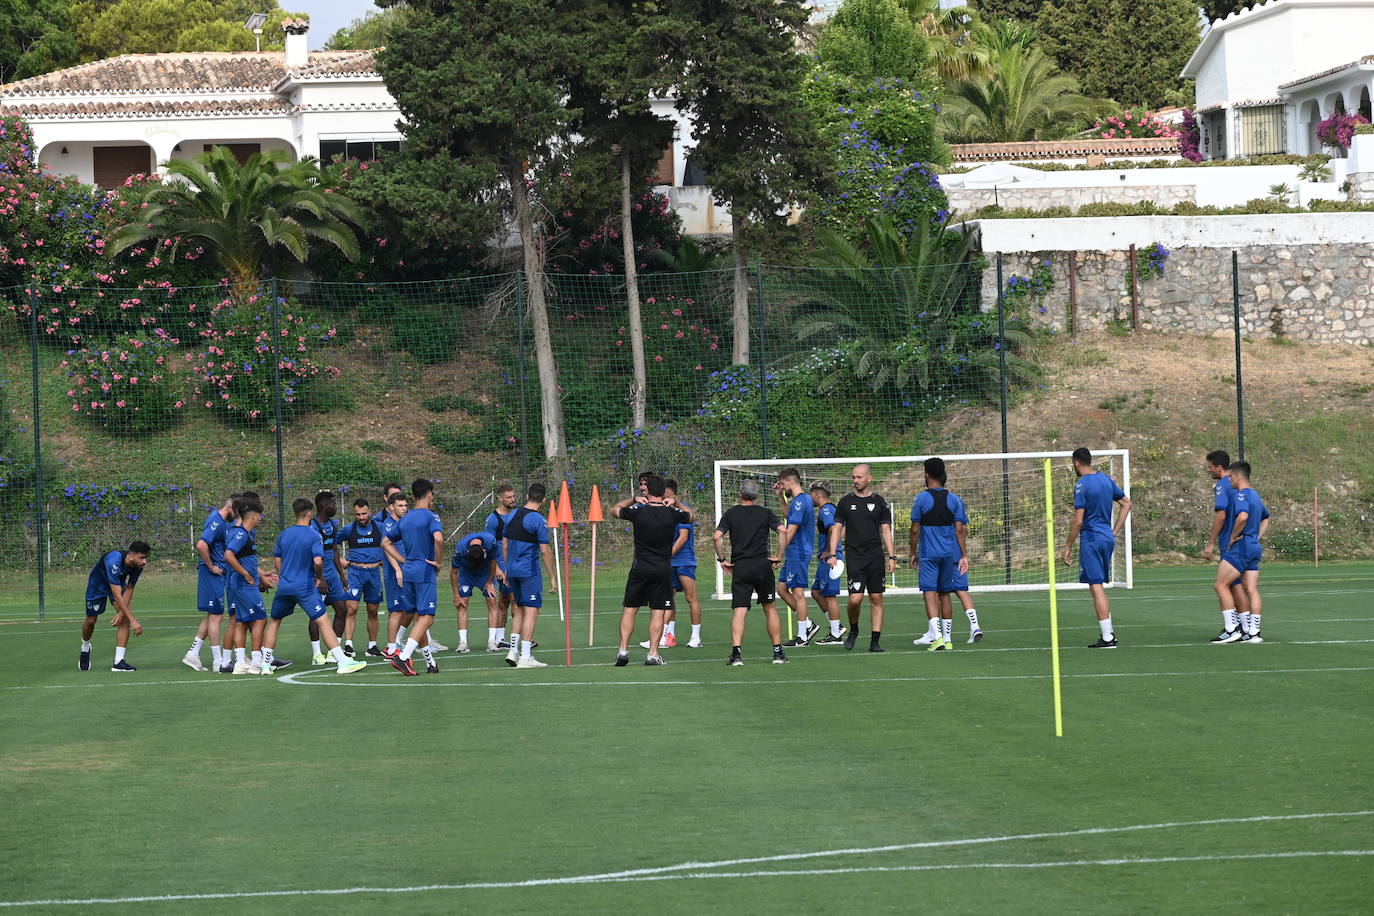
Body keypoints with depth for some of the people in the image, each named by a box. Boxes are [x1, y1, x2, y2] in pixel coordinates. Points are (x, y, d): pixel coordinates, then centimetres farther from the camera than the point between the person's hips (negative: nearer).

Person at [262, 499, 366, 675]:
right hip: (305, 587, -5)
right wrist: (320, 579, 0)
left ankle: (265, 662, 22)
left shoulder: (284, 534, 8)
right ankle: (342, 661, -12)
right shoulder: (313, 535, -8)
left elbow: (277, 561, 15)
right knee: (323, 622, -6)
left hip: (284, 586, 5)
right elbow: (318, 561, -18)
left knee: (274, 622, 19)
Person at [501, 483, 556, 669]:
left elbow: (504, 544, 14)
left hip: (512, 569, 7)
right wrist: (553, 576, -7)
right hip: (530, 571, -7)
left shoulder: (512, 516, 8)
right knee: (531, 611, -4)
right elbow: (545, 551, -14)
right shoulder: (538, 521, -13)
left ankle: (513, 651, 17)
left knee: (519, 610, 18)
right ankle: (525, 657, -8)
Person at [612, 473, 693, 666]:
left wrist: (633, 499, 15)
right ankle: (653, 654, 1)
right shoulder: (672, 513, -5)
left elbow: (614, 510, 11)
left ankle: (623, 650, 5)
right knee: (658, 612, 4)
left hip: (640, 569, 0)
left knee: (629, 609, 10)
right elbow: (691, 517, 18)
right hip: (663, 569, 0)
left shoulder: (638, 511, -9)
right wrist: (674, 503, 18)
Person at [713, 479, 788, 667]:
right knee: (770, 608, 13)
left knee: (739, 611, -5)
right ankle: (778, 652, 14)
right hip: (762, 565, 1)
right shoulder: (765, 513, 5)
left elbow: (716, 537, -6)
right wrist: (778, 556, 0)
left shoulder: (730, 514, 5)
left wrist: (722, 560, 3)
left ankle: (736, 653, -19)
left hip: (739, 567, -1)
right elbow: (782, 531, -7)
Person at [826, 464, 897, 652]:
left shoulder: (879, 502, 6)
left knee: (876, 599, 0)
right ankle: (853, 630, 14)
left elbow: (886, 531, 8)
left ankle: (875, 641, 5)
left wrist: (891, 556, 0)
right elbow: (837, 528, 9)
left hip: (876, 557, 1)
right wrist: (833, 554, -1)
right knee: (855, 598, -12)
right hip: (854, 557, -1)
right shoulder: (846, 502, 7)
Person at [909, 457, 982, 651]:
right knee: (944, 594, 12)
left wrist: (913, 553, 7)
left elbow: (915, 529, -3)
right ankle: (947, 638, 16)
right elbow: (960, 529, 2)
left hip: (928, 554, -4)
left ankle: (937, 636, -21)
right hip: (950, 553, 4)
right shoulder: (954, 500, 5)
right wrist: (964, 555, 5)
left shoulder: (921, 499, -4)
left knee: (929, 593, -6)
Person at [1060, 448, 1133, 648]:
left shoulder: (1082, 485, -14)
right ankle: (1109, 631, 17)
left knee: (1096, 587, -6)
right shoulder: (1106, 479, 10)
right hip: (1107, 539, 8)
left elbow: (1078, 520, -17)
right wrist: (1114, 531, 17)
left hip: (1091, 540, -8)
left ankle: (1107, 638, -9)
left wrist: (1068, 546, -8)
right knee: (1099, 587, 17)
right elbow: (1127, 503, 18)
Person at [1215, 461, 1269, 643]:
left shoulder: (1241, 495, -12)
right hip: (1255, 548, 9)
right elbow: (1266, 518, 32)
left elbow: (1243, 516, -30)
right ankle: (1254, 633, 0)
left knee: (1220, 585, -4)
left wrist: (1233, 537, -18)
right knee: (1252, 590, 5)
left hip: (1241, 546, -9)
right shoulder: (1255, 495, 18)